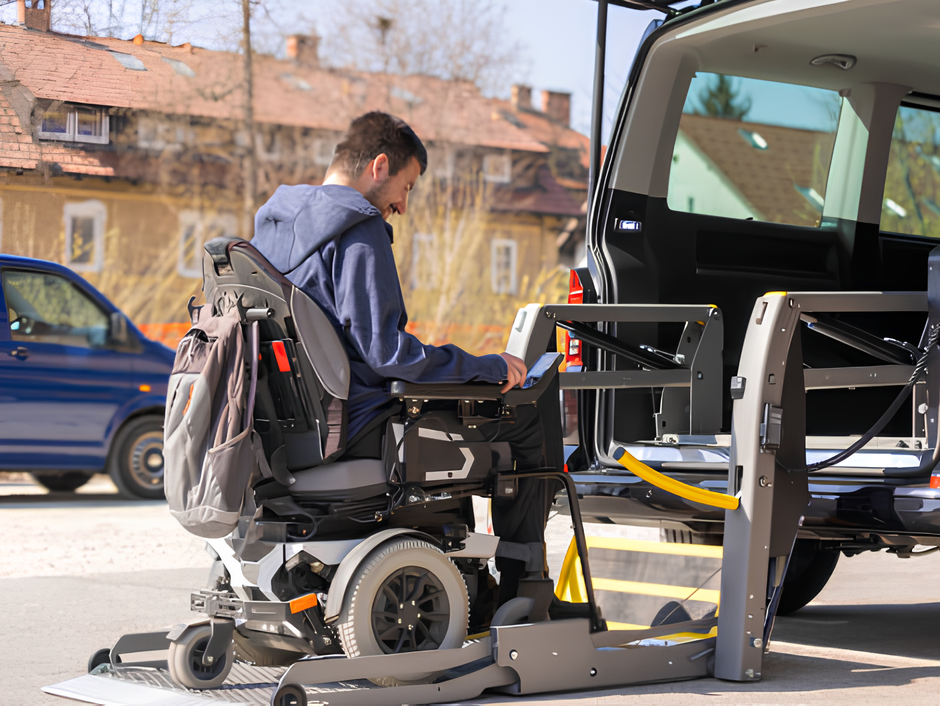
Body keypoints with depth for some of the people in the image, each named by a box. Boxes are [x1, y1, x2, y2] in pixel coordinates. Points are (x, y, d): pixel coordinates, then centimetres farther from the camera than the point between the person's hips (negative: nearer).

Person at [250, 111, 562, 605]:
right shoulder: (359, 231, -17)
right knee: (530, 419, -3)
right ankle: (521, 594, 8)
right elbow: (385, 352, -23)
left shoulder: (271, 221, 11)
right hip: (357, 428, -10)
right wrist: (489, 367, -12)